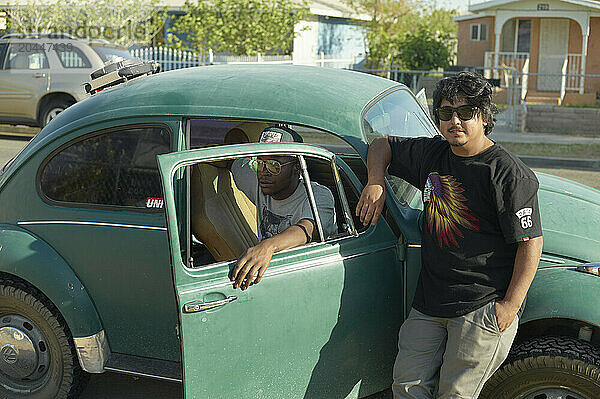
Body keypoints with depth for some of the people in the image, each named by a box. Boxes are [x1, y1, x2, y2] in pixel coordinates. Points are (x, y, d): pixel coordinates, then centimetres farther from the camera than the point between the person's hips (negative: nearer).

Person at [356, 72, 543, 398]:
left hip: (483, 309, -6)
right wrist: (375, 183, 2)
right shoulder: (431, 154, 8)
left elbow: (531, 242, -14)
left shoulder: (509, 174, -12)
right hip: (429, 303, 7)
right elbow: (381, 146, 22)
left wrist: (511, 305, -17)